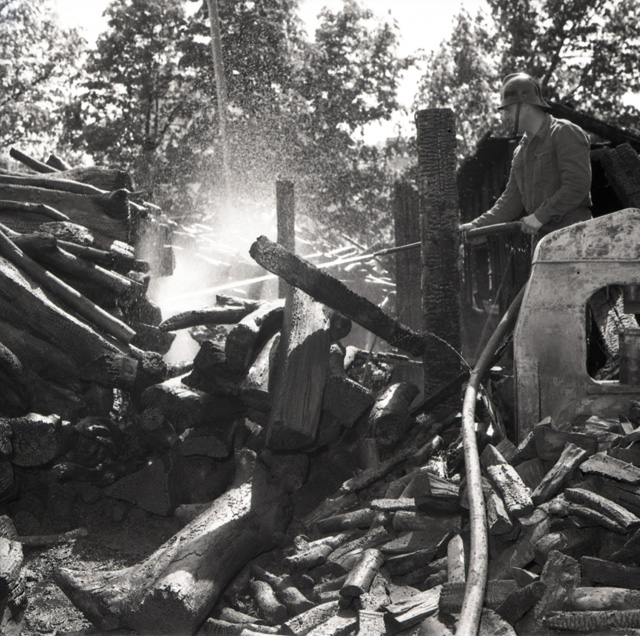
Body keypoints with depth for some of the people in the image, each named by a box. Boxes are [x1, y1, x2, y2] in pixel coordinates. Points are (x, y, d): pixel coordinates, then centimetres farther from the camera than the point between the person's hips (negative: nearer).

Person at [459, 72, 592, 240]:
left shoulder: (566, 134, -4)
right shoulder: (521, 150, 20)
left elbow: (577, 186, -14)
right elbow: (512, 199, 20)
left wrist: (540, 216, -16)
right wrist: (478, 225, 8)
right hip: (542, 238, 8)